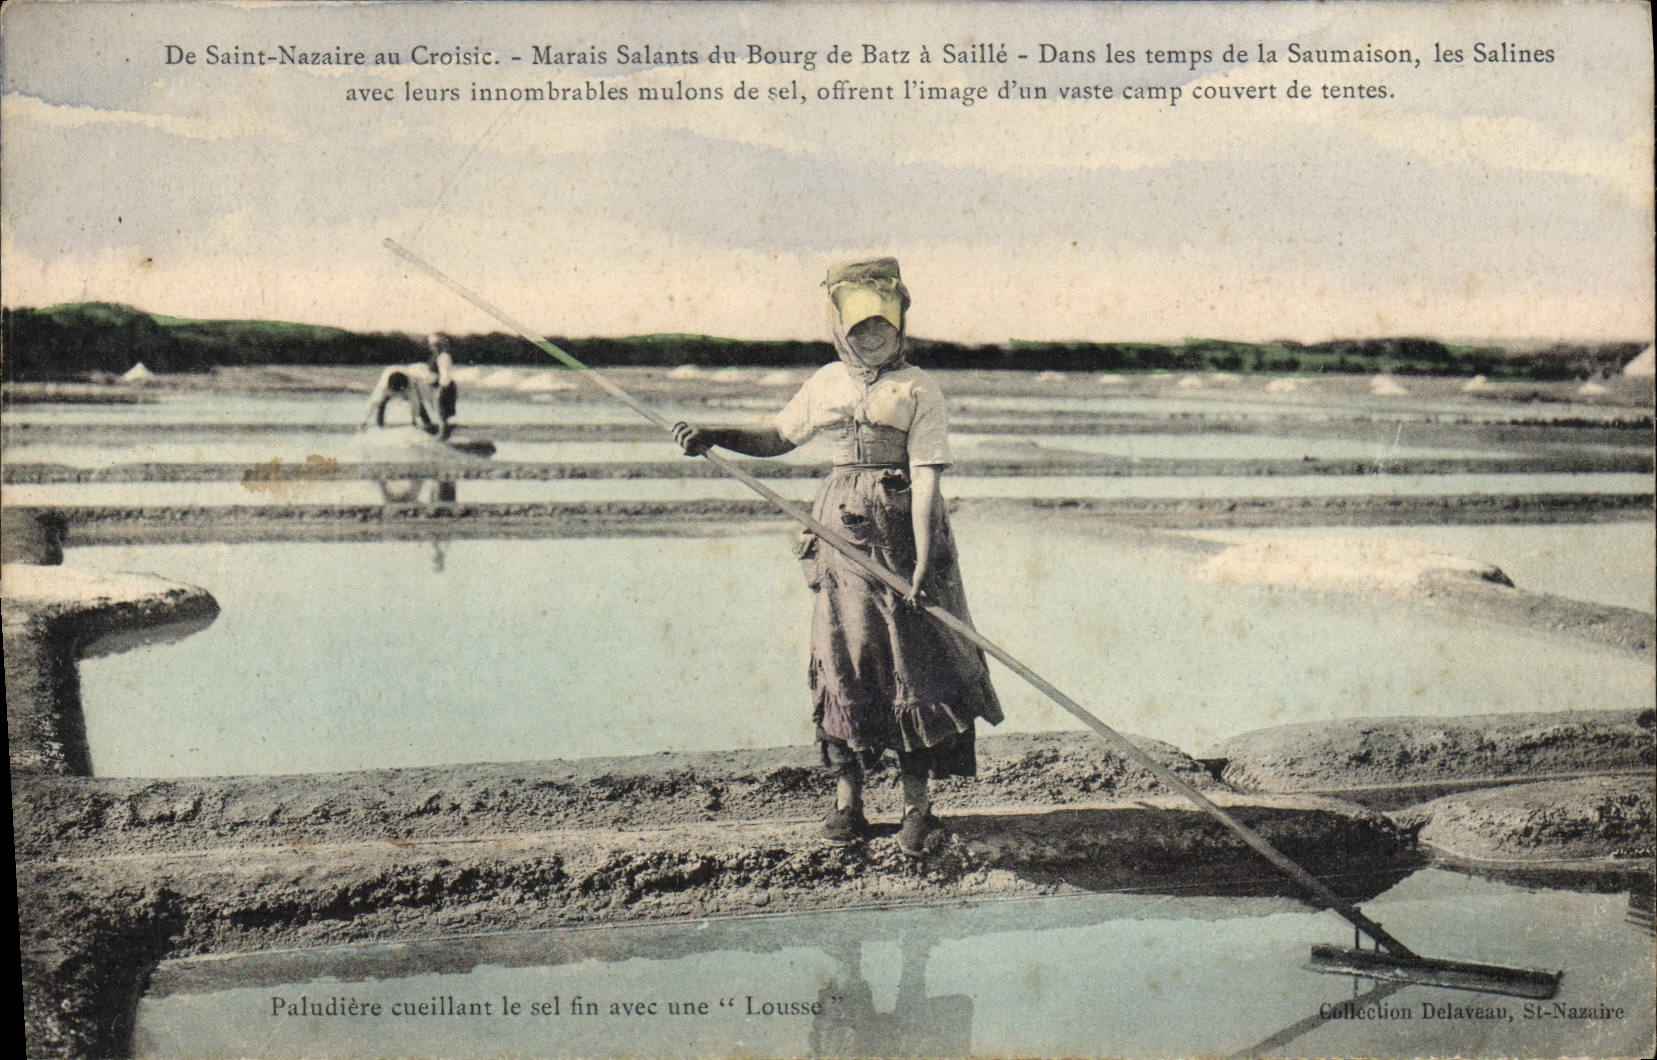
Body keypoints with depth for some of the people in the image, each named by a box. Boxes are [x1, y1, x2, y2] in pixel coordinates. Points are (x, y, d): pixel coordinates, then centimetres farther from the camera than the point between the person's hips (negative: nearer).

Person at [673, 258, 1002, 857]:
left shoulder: (918, 391, -3)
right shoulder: (827, 383, 10)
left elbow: (925, 477, -11)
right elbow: (778, 437, 23)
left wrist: (923, 561, -18)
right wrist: (713, 437, 9)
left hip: (902, 532, -3)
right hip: (841, 534, 4)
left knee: (913, 663, -1)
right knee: (843, 660, 4)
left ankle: (916, 803, 10)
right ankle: (847, 797, 15)